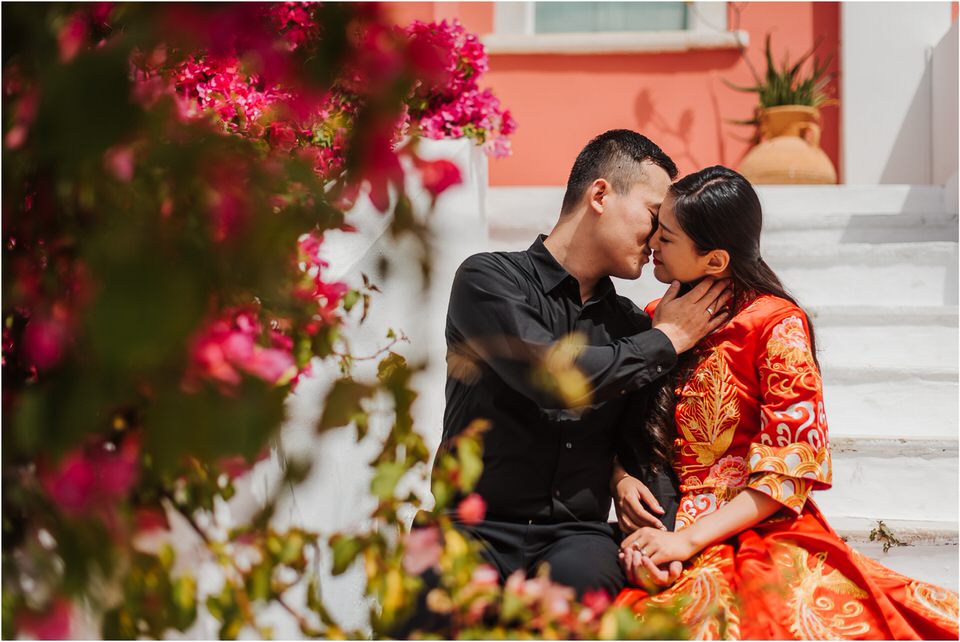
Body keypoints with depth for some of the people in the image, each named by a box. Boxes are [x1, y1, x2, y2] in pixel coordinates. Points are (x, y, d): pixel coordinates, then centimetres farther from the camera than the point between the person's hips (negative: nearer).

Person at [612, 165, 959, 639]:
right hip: (661, 534, 3)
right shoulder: (656, 321, 14)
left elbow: (792, 466, -8)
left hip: (764, 535, -3)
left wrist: (687, 540, -14)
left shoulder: (776, 325, -3)